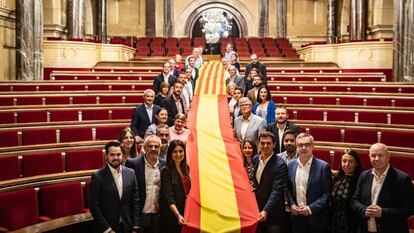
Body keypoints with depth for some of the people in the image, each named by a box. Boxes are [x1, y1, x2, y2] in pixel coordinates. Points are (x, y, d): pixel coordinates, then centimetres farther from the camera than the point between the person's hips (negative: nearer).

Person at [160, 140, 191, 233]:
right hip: (171, 216, -5)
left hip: (186, 213, 5)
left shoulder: (186, 168, 8)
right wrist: (178, 215, -27)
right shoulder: (166, 171, -10)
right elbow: (168, 196, -16)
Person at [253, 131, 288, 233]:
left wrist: (265, 210, -31)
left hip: (272, 214, -6)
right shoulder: (255, 159, 4)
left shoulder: (280, 165, -17)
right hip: (256, 211, 6)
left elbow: (276, 191, -22)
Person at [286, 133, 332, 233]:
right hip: (296, 216, 4)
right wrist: (291, 204, -2)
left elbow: (327, 194, -10)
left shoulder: (323, 166, -9)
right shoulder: (291, 165, 5)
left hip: (316, 218, -3)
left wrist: (310, 208, -16)